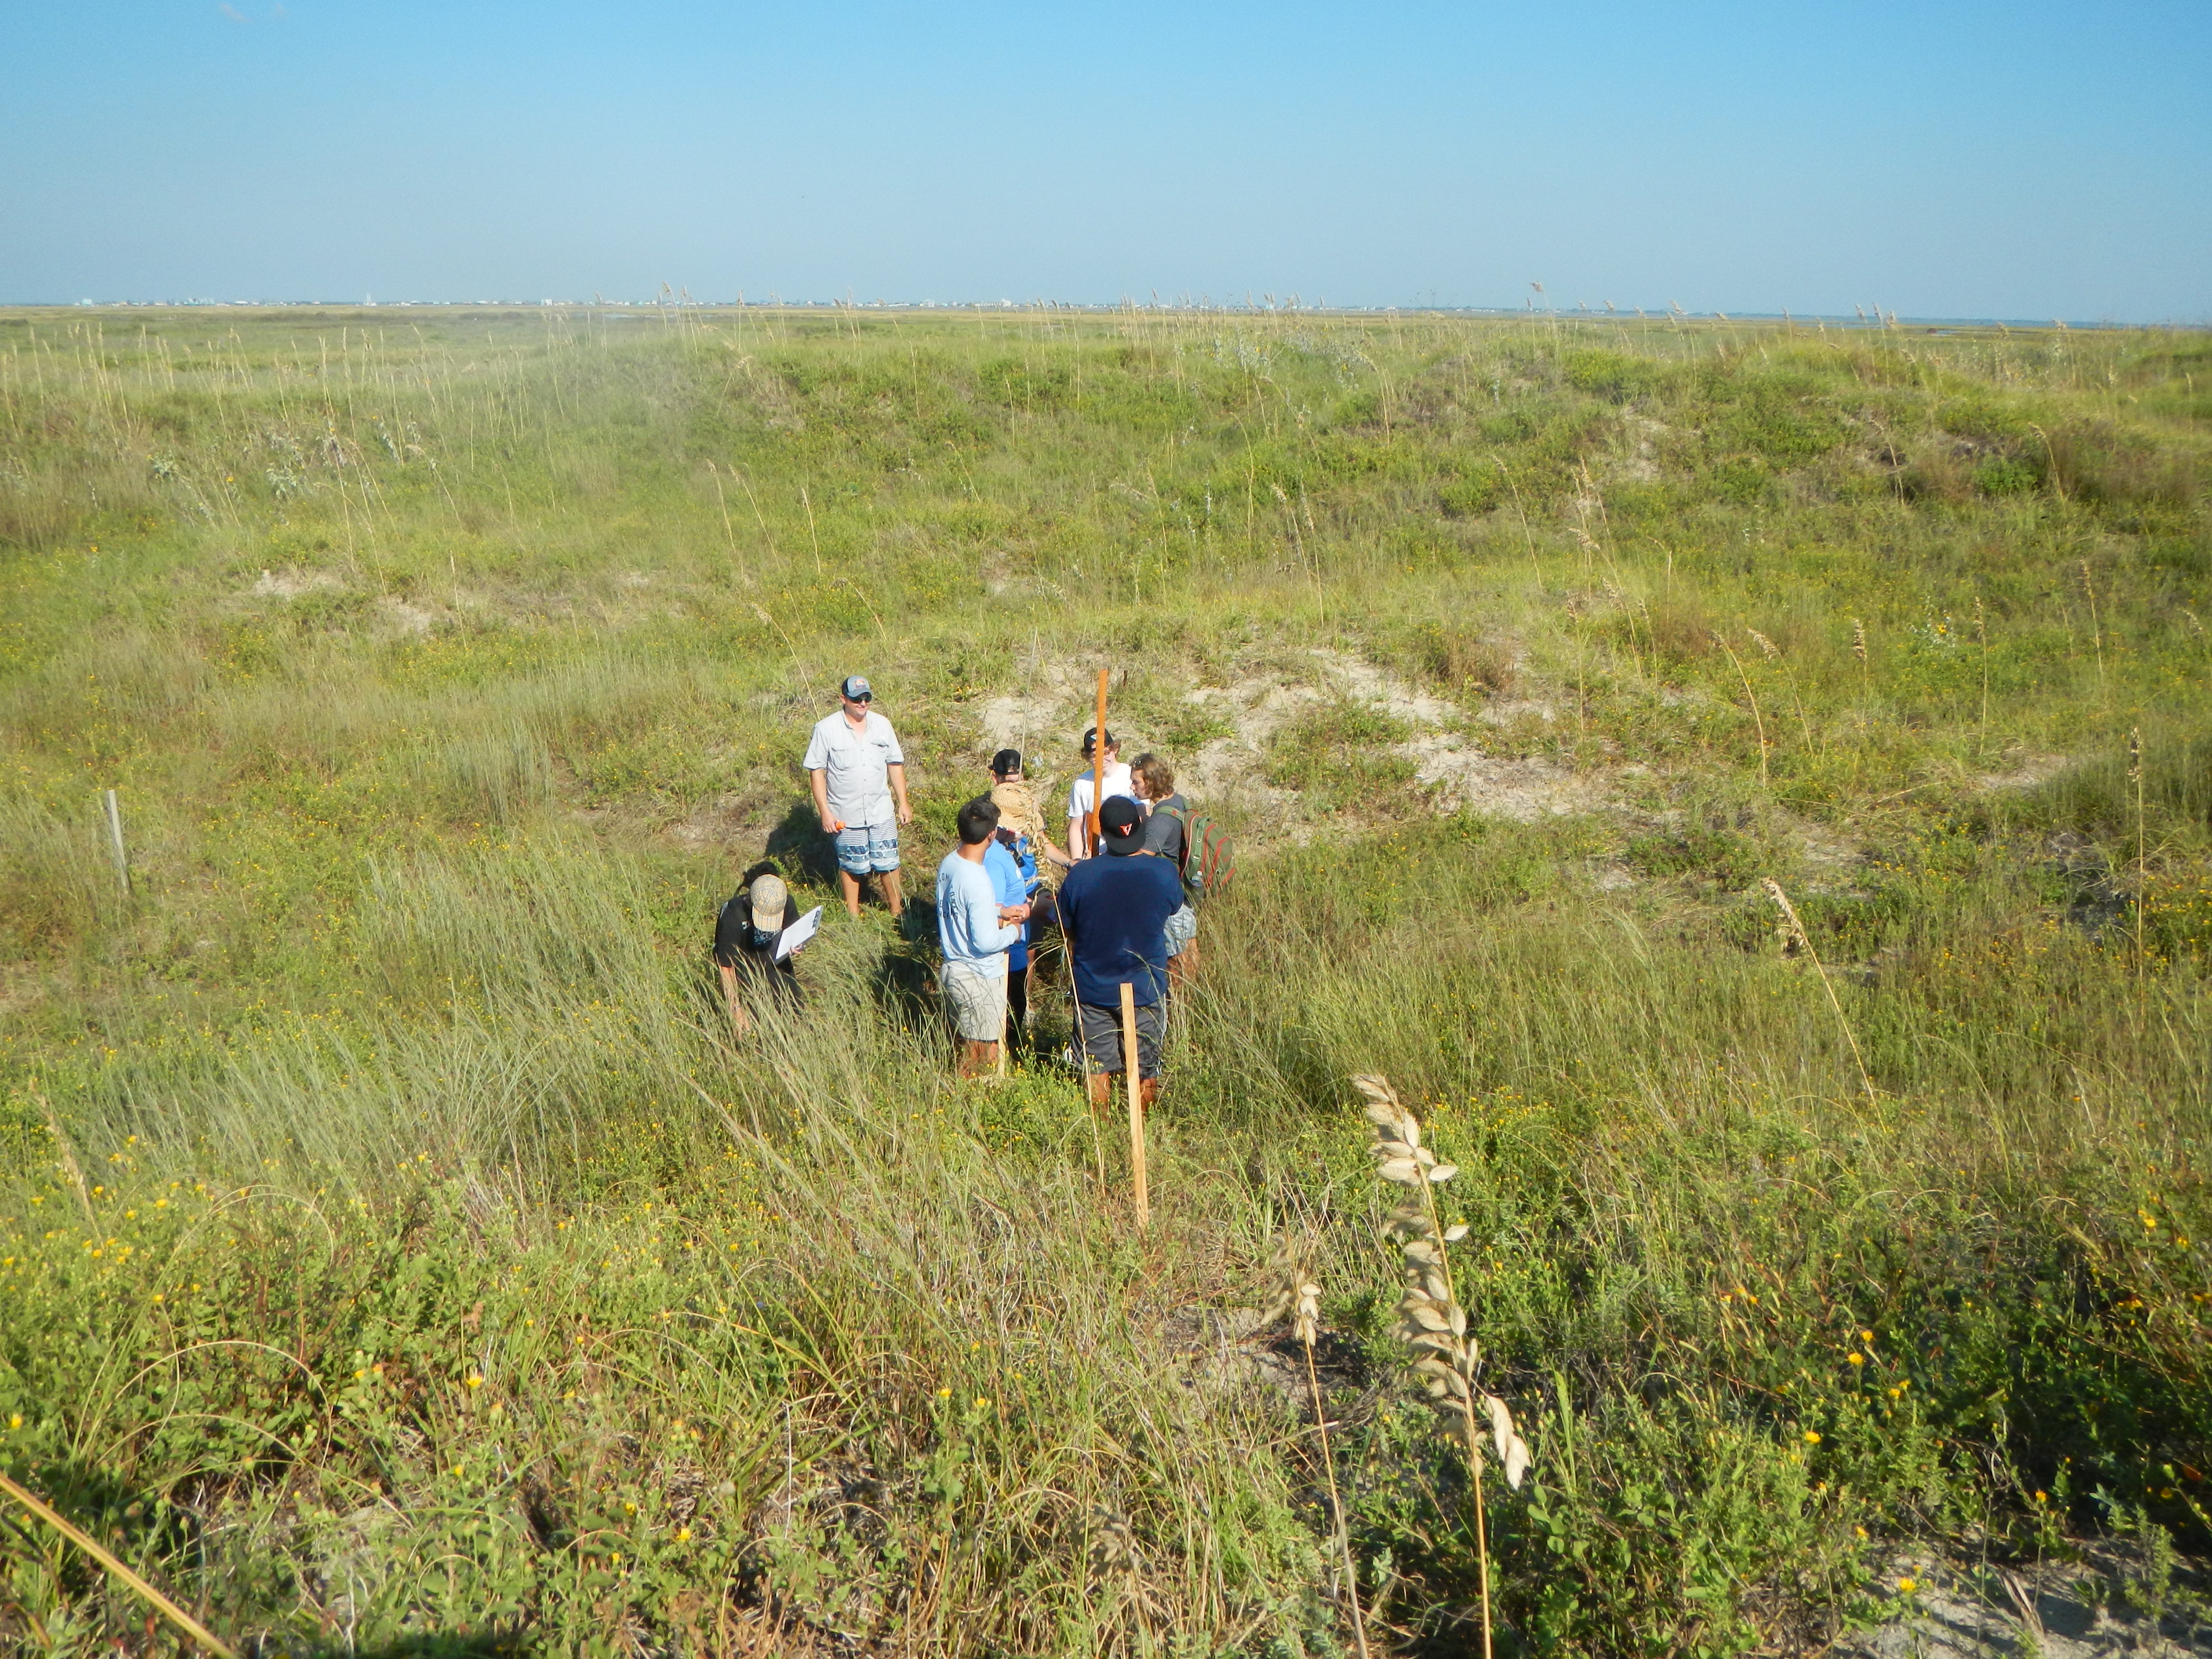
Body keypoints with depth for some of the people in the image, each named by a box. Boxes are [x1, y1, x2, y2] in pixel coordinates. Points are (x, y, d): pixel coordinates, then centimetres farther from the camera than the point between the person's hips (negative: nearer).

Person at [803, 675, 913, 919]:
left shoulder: (882, 725, 0)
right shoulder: (826, 729, -11)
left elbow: (895, 764, 9)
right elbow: (816, 771, -8)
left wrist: (903, 803, 8)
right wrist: (825, 812, -11)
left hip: (882, 812, 2)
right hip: (845, 815, -2)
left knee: (888, 863, 9)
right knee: (850, 866, 12)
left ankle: (897, 909, 30)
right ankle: (853, 915, 29)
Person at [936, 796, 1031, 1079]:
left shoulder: (949, 863, -2)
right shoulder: (977, 882, -29)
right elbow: (985, 942, -27)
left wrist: (1000, 911, 10)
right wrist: (1014, 931, -9)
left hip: (953, 968, 9)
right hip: (979, 980, -9)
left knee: (961, 1045, 24)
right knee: (982, 1057, 9)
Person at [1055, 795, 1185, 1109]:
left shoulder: (1080, 875, -16)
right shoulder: (1164, 873, -15)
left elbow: (1068, 934, -3)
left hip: (1092, 989, 0)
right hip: (1146, 989, 0)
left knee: (1097, 1069, 16)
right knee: (1145, 1072, 15)